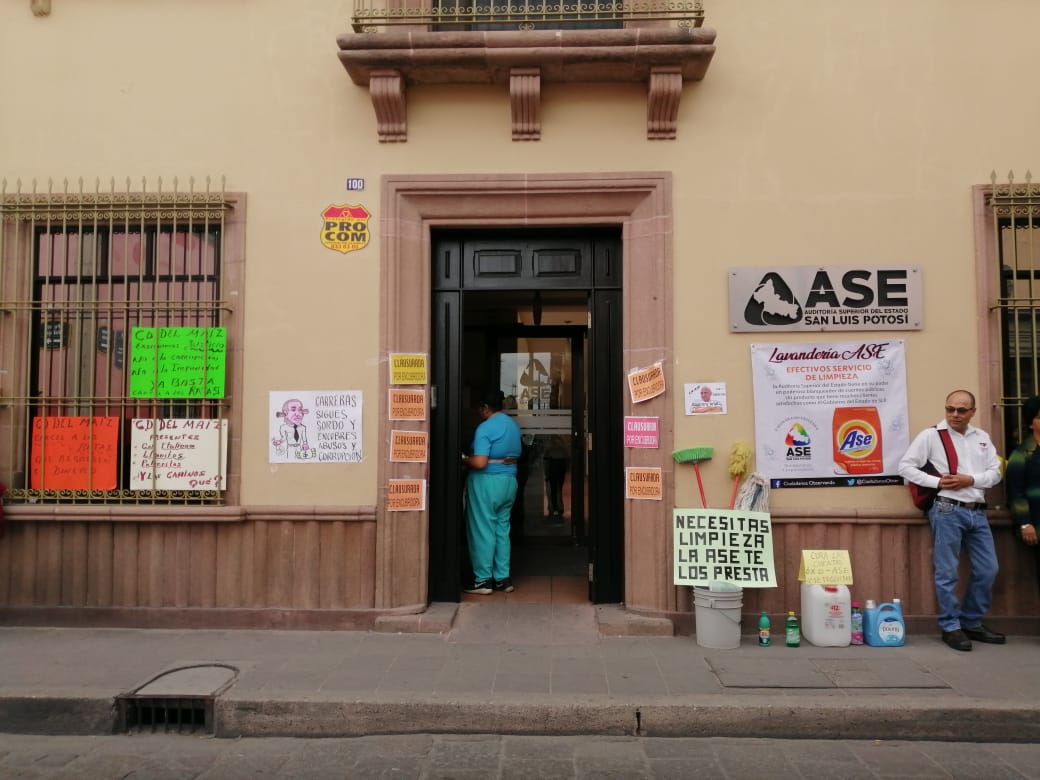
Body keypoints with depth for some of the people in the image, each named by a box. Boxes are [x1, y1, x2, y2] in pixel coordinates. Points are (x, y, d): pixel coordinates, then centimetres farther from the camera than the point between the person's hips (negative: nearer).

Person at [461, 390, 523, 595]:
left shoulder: (485, 428, -16)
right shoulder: (513, 424, 11)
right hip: (509, 481, 8)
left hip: (487, 482, -8)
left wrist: (464, 459, -6)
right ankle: (503, 578, 16)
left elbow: (480, 462, -23)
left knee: (482, 531, 1)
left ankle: (483, 580, 6)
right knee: (502, 530, 13)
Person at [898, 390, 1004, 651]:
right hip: (947, 511, -5)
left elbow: (995, 472, 10)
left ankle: (972, 623, 25)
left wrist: (971, 480, -9)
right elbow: (906, 466, -5)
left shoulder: (982, 437, 13)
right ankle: (951, 627, 10)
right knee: (947, 573, 0)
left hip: (977, 512, 6)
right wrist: (937, 482, -14)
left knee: (987, 570, 9)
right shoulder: (930, 435, -2)